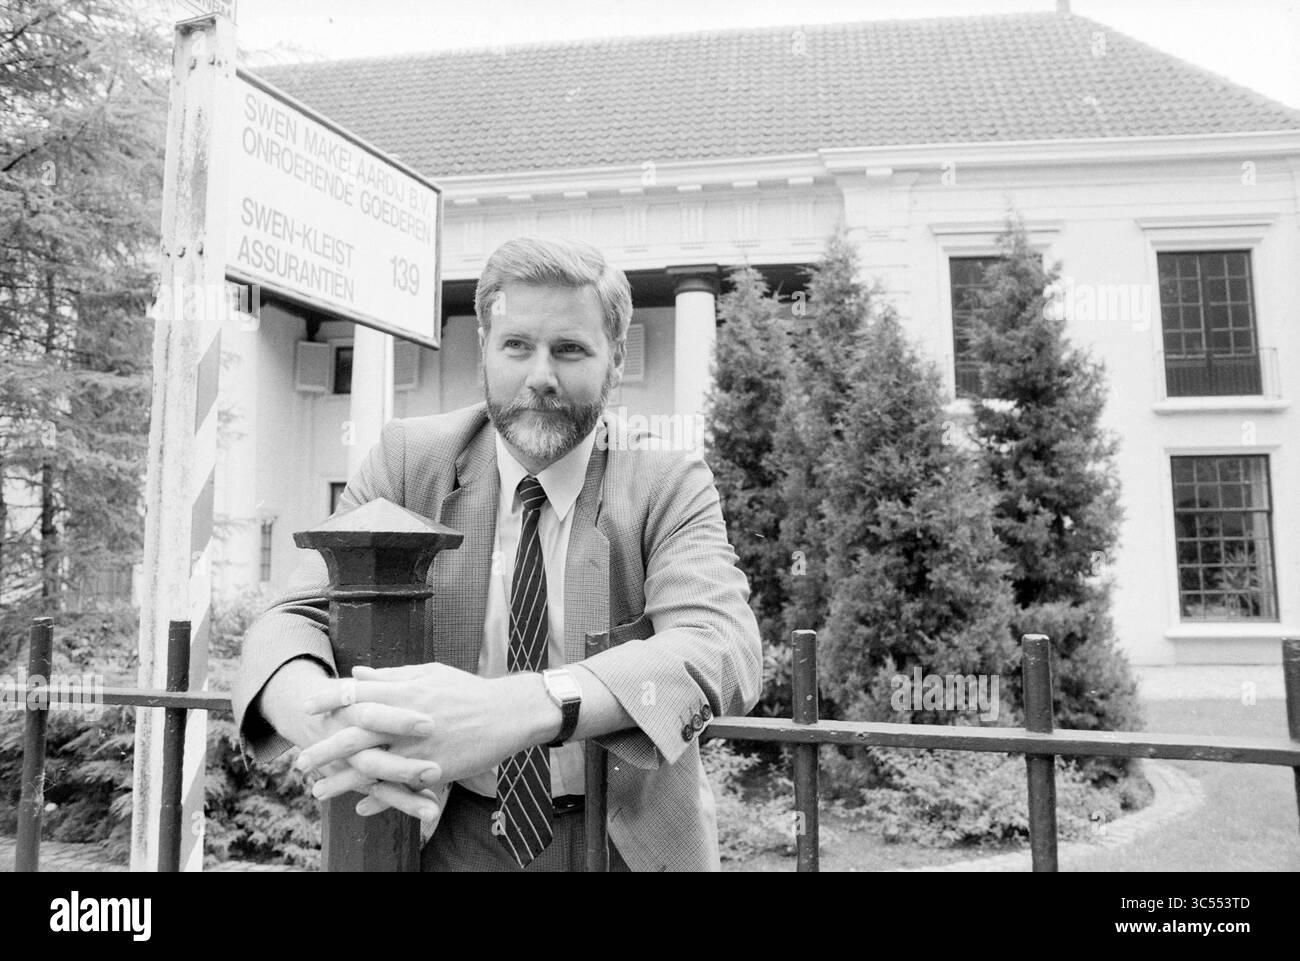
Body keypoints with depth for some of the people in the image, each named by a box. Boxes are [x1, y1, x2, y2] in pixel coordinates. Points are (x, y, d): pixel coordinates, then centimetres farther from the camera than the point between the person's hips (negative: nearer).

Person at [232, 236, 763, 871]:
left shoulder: (671, 484, -11)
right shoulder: (408, 460, -7)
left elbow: (722, 650, -27)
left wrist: (522, 706, -45)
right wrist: (326, 715, -40)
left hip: (630, 841, 0)